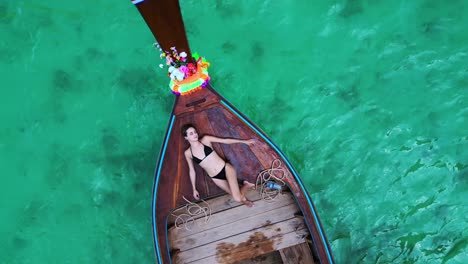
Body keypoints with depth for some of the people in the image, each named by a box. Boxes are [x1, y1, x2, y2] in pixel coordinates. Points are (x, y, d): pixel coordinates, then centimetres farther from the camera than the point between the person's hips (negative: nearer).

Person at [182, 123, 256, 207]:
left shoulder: (205, 139, -5)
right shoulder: (188, 153, -2)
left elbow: (225, 141, 1)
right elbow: (191, 171, 10)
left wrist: (244, 141, 3)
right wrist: (194, 189, 13)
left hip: (225, 168, -2)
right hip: (216, 178, 2)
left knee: (238, 198, -15)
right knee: (238, 197, -1)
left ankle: (246, 185, 14)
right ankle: (245, 184, 28)